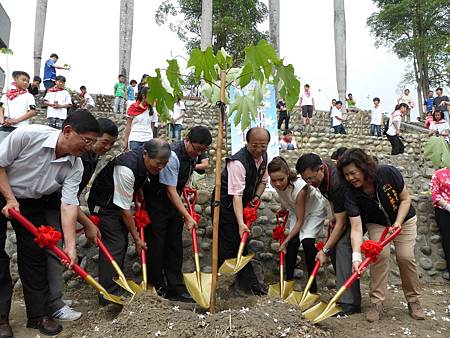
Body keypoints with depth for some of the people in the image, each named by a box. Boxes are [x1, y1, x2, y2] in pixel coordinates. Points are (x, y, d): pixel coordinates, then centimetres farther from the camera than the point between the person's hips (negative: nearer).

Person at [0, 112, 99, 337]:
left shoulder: (75, 167, -18)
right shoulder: (29, 135, -30)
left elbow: (69, 205, -21)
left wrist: (70, 246, -28)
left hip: (32, 203, 3)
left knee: (35, 256, 3)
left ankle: (38, 315, 15)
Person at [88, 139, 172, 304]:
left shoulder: (147, 163, -11)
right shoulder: (126, 169, -36)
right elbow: (124, 209, -29)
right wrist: (137, 239, -22)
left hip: (118, 202, 8)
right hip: (103, 204, -8)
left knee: (122, 242, 12)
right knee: (115, 244, -13)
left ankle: (117, 286, 26)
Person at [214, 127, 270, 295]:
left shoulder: (263, 156, -4)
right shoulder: (238, 162, -31)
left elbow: (263, 180, 10)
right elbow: (236, 195, -35)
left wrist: (256, 198, -7)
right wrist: (241, 223, -40)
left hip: (244, 203, 8)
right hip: (225, 204, -8)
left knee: (241, 241, 15)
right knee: (228, 244, -5)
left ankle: (247, 281, 24)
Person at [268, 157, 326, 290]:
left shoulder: (299, 188, -40)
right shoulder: (276, 184, -25)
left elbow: (300, 220, -31)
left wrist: (285, 241, -29)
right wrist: (284, 208, -2)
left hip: (314, 211, -5)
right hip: (296, 210, 5)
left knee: (307, 242, -20)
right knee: (293, 242, -12)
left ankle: (313, 288, -7)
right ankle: (288, 279, 3)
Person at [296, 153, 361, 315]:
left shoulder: (337, 183, -36)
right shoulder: (320, 170, -9)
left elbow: (341, 223, -29)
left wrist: (325, 250, -25)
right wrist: (334, 215, 5)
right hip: (342, 210, 9)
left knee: (343, 245, -22)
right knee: (334, 247, 3)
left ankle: (350, 303, -17)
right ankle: (344, 293, 15)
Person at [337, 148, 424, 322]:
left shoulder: (388, 173, -29)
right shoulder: (351, 195, -28)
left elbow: (405, 198, -15)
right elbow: (356, 227, -32)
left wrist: (398, 222, -26)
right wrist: (356, 257, -43)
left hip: (404, 219, 0)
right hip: (377, 224, 0)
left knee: (405, 257, -11)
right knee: (380, 255, -19)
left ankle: (413, 300, 11)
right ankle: (376, 302, -8)